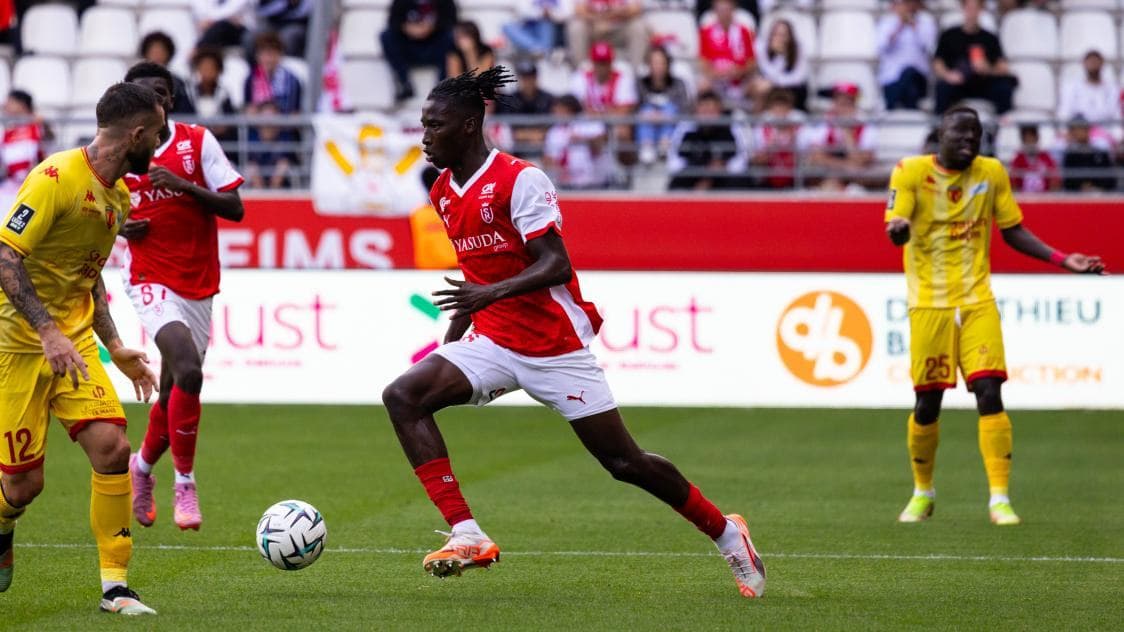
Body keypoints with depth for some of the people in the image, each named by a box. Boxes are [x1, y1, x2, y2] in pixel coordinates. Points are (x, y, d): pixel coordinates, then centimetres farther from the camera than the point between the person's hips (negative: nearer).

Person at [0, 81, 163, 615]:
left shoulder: (118, 195, 10)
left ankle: (115, 587, -4)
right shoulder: (58, 176, -18)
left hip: (74, 343, 7)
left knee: (111, 447, -12)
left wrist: (115, 347, 18)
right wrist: (49, 333, -30)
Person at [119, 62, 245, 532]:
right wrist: (119, 226, -6)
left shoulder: (198, 141, -1)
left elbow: (235, 208, -6)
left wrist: (184, 185, -19)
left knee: (174, 395, 9)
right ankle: (185, 484, -12)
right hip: (150, 279, -2)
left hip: (199, 286, 2)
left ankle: (142, 466, 39)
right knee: (188, 373, -25)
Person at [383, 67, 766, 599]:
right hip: (493, 344, 7)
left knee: (624, 462, 0)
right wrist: (450, 342, 19)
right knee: (403, 396, -17)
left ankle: (727, 534, 23)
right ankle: (467, 535, -21)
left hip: (556, 346, -7)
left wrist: (492, 293, -37)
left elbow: (556, 265, -23)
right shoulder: (443, 192, 8)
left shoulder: (518, 179, -16)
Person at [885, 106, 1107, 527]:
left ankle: (999, 498, -9)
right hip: (929, 303, -2)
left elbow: (1014, 232, 14)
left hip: (977, 301, 2)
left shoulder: (992, 173, 6)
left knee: (989, 393, -12)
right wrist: (898, 228, -38)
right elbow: (896, 229, -13)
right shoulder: (911, 172, -3)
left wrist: (1063, 260, 3)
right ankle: (923, 492, 24)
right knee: (927, 402, 1)